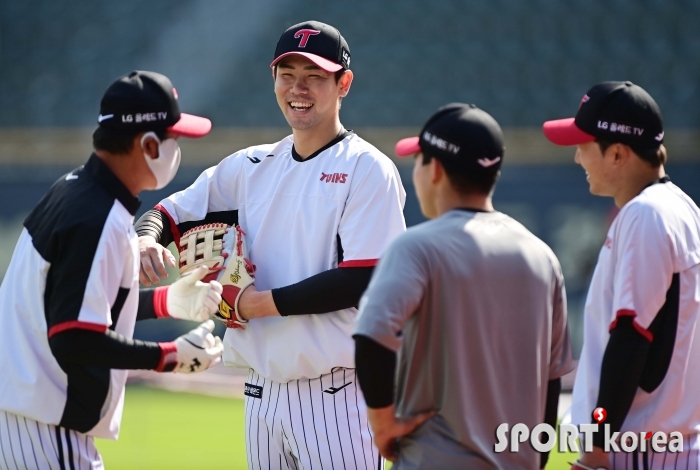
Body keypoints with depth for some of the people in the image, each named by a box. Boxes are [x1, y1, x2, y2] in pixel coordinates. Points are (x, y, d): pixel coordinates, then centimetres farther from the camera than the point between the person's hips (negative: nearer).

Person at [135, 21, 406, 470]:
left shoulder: (368, 170, -6)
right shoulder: (251, 167, 13)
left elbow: (361, 282, -14)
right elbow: (169, 214, 14)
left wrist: (261, 303, -14)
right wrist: (147, 239, -10)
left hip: (337, 396, -6)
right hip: (264, 394, 6)